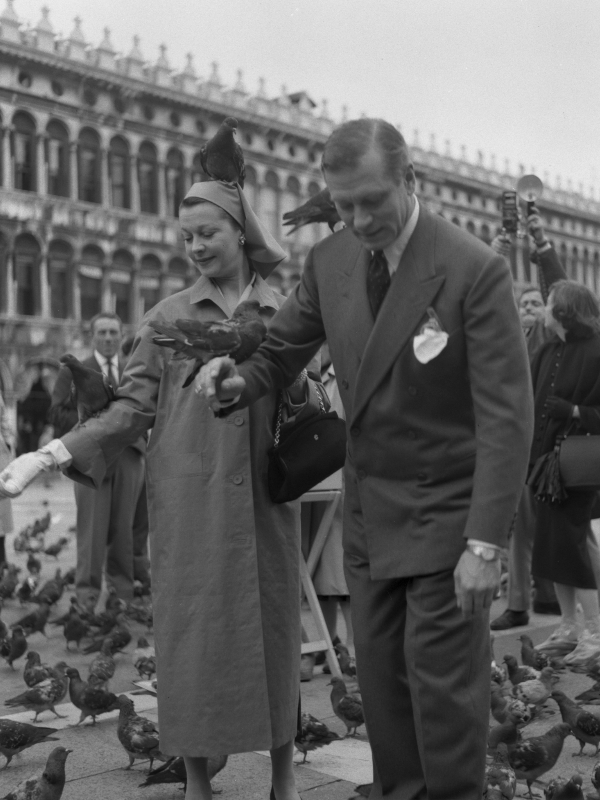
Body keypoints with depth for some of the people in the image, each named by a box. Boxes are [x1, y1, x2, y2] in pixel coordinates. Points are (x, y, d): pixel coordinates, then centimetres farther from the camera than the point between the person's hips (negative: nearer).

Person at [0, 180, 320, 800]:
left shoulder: (286, 315, 8)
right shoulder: (168, 317, 5)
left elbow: (310, 412, 10)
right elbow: (134, 408, 2)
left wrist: (288, 377, -13)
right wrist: (54, 452, -10)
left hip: (265, 500, 1)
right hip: (187, 502, -1)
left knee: (273, 633, 4)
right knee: (189, 635, 0)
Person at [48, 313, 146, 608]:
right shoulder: (72, 372, 8)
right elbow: (57, 414, 2)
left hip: (129, 456, 3)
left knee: (124, 526, 5)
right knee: (92, 526, -6)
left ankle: (123, 587, 15)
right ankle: (88, 589, 0)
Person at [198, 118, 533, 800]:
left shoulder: (474, 270, -16)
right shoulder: (328, 262, 0)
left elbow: (506, 416, -16)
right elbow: (281, 352, 12)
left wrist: (485, 544, -20)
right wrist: (237, 384, -13)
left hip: (445, 513, -5)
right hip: (368, 511, 5)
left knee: (444, 682, -1)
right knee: (380, 679, 12)